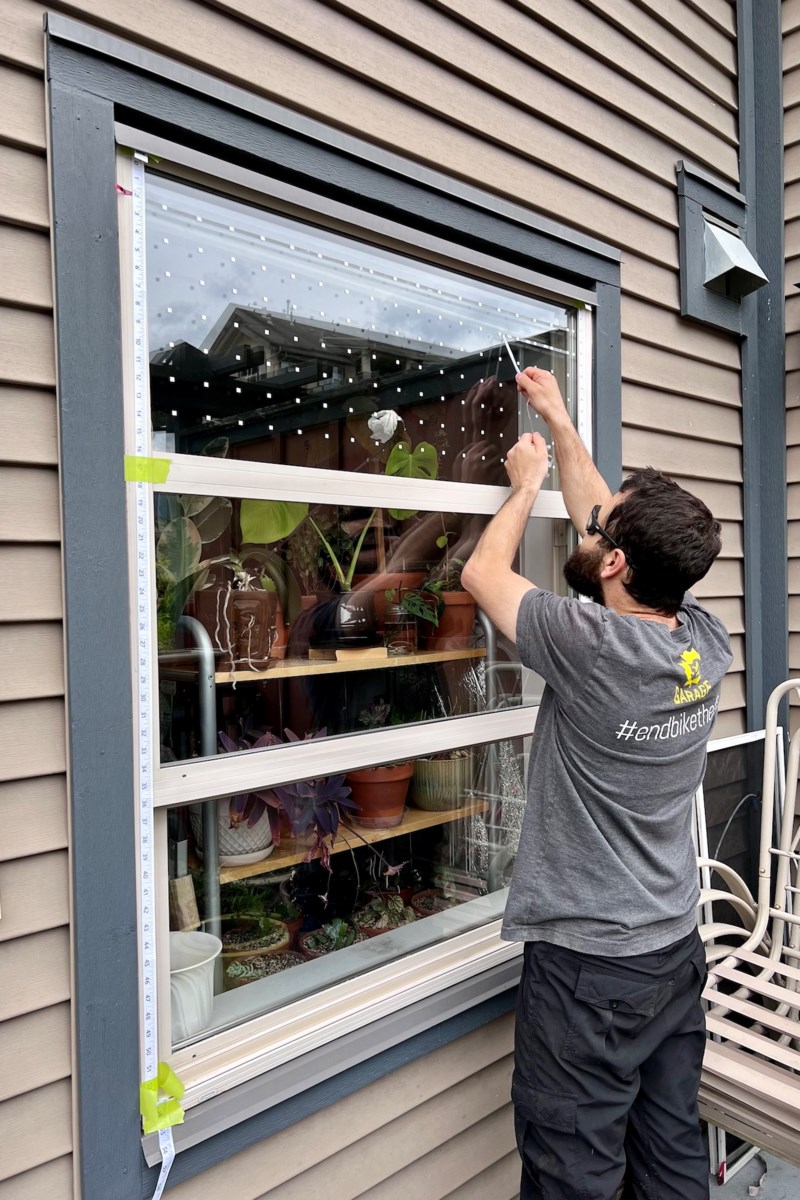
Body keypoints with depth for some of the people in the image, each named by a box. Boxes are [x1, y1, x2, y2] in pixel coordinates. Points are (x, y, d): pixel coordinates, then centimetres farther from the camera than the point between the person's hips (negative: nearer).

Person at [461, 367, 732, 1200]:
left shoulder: (593, 648, -27)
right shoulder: (706, 642, -6)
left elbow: (483, 573, -9)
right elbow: (612, 533, 7)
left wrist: (525, 483, 6)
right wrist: (560, 423, 15)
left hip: (587, 963, -7)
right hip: (677, 946, 7)